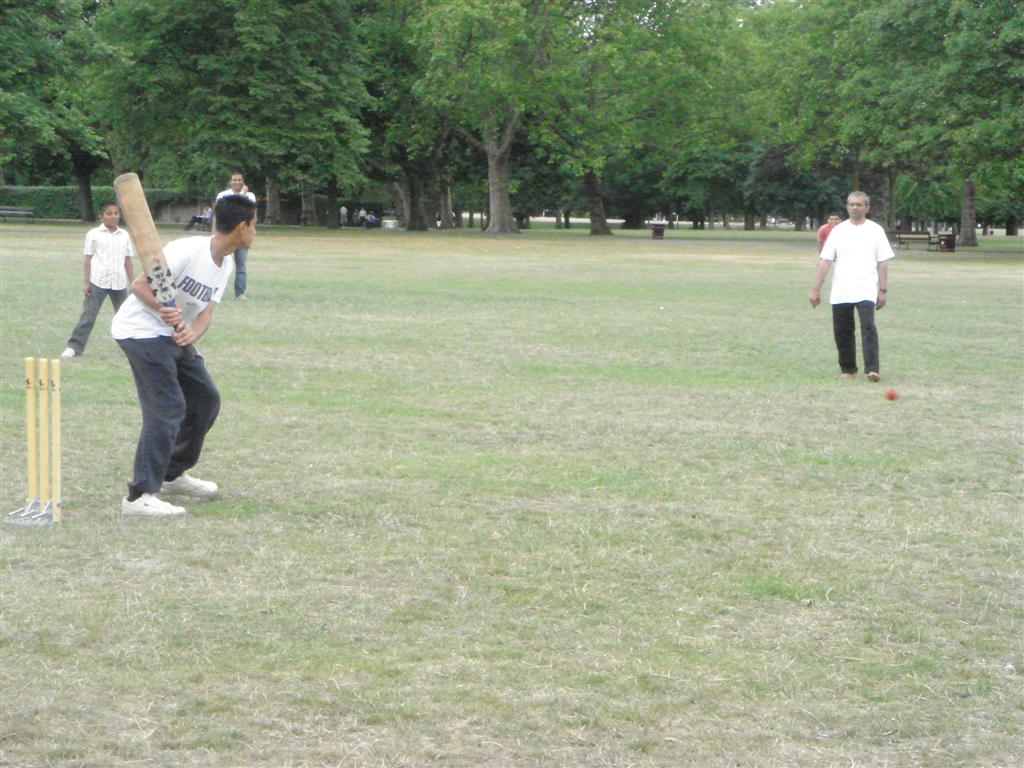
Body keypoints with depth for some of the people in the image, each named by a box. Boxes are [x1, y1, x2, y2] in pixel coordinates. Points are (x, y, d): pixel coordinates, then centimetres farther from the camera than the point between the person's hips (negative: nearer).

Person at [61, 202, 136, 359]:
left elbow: (128, 260, 12)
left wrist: (133, 283, 10)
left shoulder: (124, 236, 9)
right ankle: (74, 346, -2)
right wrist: (86, 281, -6)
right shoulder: (94, 234, 1)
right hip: (98, 281, -3)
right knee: (88, 315, -4)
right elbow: (88, 259, 0)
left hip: (119, 282, 3)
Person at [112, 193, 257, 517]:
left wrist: (193, 333, -26)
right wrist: (163, 309, -42)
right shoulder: (186, 250, -23)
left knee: (206, 399, 16)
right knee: (168, 408, -18)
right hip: (142, 330, -10)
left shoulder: (226, 264, 4)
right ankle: (139, 496, -20)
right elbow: (139, 284, -24)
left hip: (176, 336, 10)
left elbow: (207, 311, -4)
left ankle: (173, 475, 31)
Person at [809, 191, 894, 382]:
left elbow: (883, 263, 3)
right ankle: (848, 369, 19)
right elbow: (825, 261, 5)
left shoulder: (875, 231, 4)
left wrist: (883, 290, -3)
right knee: (842, 331, 6)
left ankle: (872, 369, -22)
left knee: (868, 327, -18)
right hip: (840, 292, 3)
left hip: (866, 290, -3)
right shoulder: (838, 231, 8)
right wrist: (815, 289, -1)